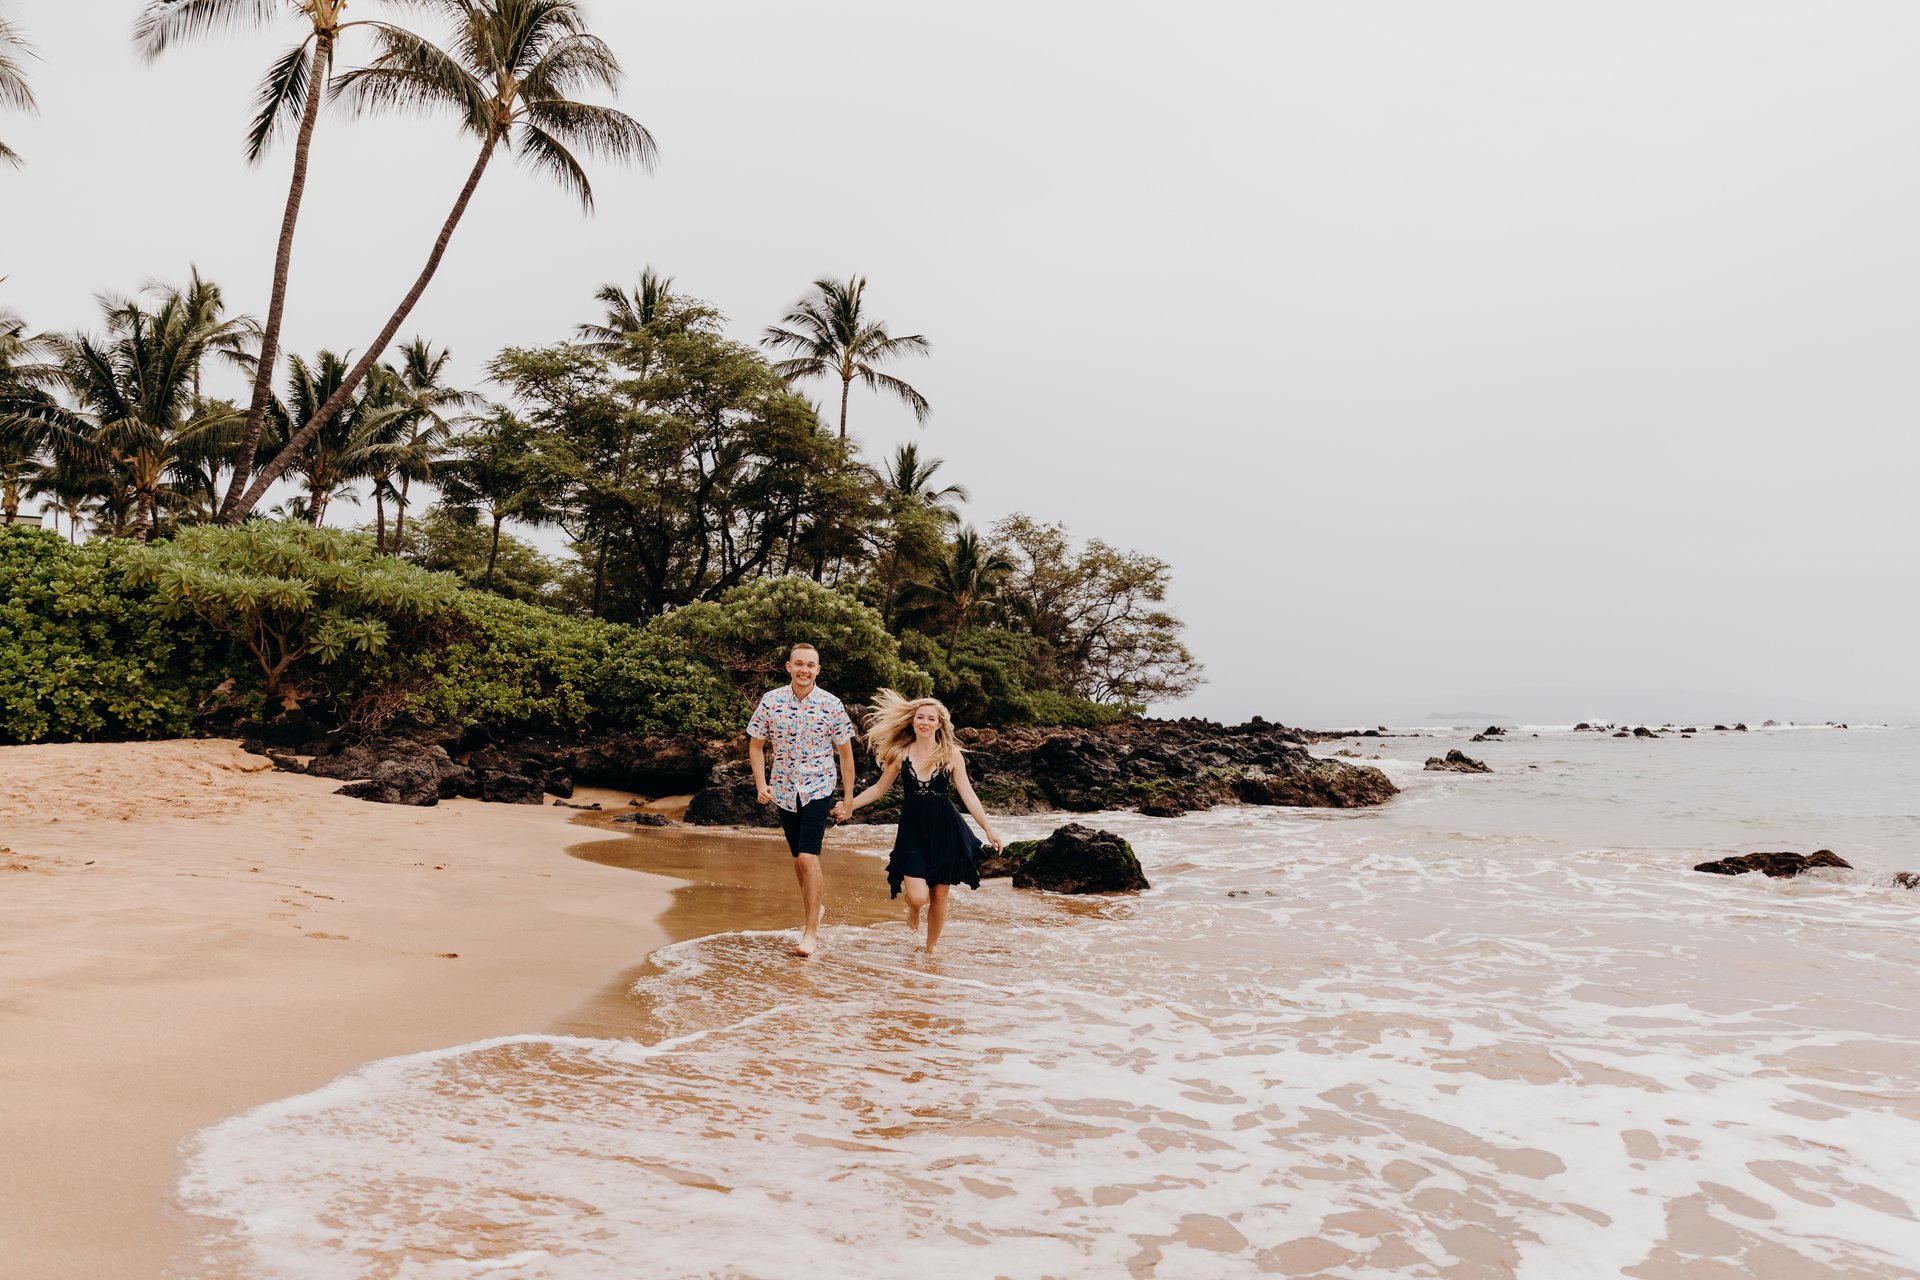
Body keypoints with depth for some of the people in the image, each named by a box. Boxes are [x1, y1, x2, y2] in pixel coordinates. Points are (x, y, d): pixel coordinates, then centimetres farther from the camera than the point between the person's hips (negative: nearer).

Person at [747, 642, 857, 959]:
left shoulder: (831, 705, -7)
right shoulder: (770, 700, -3)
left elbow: (845, 752, 1)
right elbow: (756, 744, 7)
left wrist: (848, 797, 3)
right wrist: (761, 784, -3)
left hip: (818, 789, -3)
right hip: (783, 790, 3)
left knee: (808, 857, -15)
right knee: (798, 859, 13)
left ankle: (811, 931, -6)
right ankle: (815, 908, 38)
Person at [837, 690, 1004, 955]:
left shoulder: (951, 754, -2)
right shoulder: (901, 754, 1)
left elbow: (968, 795, -1)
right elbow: (880, 788, 14)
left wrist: (989, 830, -4)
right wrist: (850, 804, 10)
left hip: (944, 830, 0)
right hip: (912, 830, 0)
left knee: (939, 895, 7)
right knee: (917, 896, -13)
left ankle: (931, 948, 31)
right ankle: (913, 908, 26)